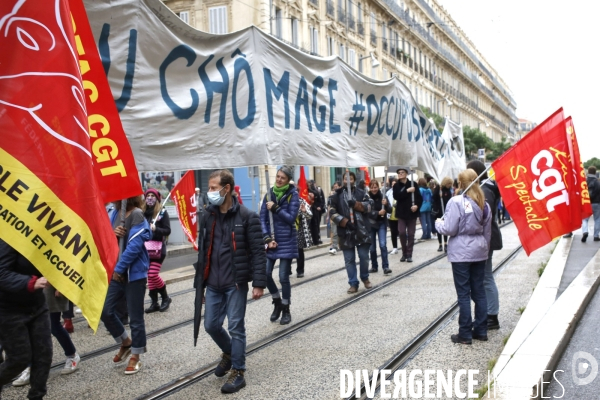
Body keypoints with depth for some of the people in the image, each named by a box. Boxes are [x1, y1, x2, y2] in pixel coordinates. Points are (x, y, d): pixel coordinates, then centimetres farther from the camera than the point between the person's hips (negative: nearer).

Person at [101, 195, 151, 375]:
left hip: (134, 273, -7)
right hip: (116, 271, 7)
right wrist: (112, 234, -12)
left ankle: (136, 356, 20)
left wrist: (119, 268, -15)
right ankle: (125, 342, 31)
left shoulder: (137, 215, -15)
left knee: (135, 316, 4)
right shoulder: (114, 213, 7)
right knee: (106, 311, 8)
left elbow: (134, 247, -20)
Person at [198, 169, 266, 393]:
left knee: (236, 327, 2)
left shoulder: (246, 216, -9)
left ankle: (238, 373, 16)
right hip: (213, 283, 5)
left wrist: (259, 283, -14)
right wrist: (200, 281, 12)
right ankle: (229, 353, 40)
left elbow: (258, 252, -10)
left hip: (236, 283, -5)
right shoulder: (208, 216, 6)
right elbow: (203, 250, 11)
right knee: (211, 325, 11)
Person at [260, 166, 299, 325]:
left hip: (287, 241, -4)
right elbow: (262, 219, 3)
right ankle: (277, 303, 25)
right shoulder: (269, 194, 5)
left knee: (283, 277, -1)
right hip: (272, 240, 4)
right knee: (266, 273, 0)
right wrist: (267, 239, -7)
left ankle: (286, 310, 18)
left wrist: (275, 208, -16)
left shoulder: (292, 194, -5)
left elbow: (291, 218, -11)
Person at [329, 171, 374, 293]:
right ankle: (353, 284, 12)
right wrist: (344, 221, -13)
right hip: (346, 232, 0)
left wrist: (356, 204, -19)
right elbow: (332, 213, 0)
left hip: (362, 230, 0)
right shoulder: (337, 195, 6)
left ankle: (365, 278, 29)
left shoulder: (361, 193, 8)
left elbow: (369, 205, -5)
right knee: (349, 260, 3)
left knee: (364, 257, 6)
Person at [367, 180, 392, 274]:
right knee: (372, 247, 7)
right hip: (370, 224, 0)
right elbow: (367, 212, -14)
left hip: (382, 224, 0)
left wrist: (386, 204, -24)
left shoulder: (382, 196, -4)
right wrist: (378, 213, -27)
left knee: (383, 245, -13)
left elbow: (390, 210, -4)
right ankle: (374, 266, 22)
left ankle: (385, 266, -11)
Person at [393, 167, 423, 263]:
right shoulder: (396, 186, 3)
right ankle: (404, 253, 12)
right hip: (401, 213, 1)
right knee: (402, 232, -6)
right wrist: (407, 191, -19)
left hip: (412, 213, 0)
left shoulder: (413, 184, -1)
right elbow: (396, 196, -14)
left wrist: (417, 205, -18)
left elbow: (420, 198, -1)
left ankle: (409, 254, 11)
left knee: (411, 234, 2)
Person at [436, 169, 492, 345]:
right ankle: (481, 330, 20)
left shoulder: (456, 202, -14)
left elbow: (449, 229, -15)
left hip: (461, 252, -6)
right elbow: (487, 231, 13)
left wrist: (438, 223, 5)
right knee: (479, 291, 12)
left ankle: (465, 334, 7)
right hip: (479, 252, 6)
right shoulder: (484, 204, 7)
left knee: (464, 294, 0)